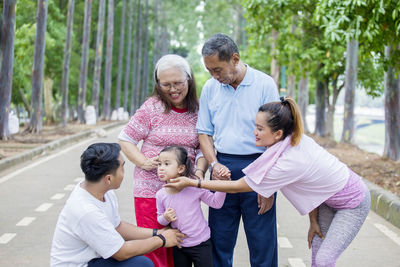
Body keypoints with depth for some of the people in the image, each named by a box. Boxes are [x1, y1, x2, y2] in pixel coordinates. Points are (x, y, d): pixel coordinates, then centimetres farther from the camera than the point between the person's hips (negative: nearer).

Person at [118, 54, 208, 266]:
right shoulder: (152, 107, -3)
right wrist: (143, 162, -12)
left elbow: (202, 148, 10)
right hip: (150, 189, -3)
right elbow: (125, 139, 1)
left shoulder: (197, 111, 6)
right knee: (153, 248, -2)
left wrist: (200, 171, -9)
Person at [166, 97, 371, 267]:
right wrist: (313, 221, 6)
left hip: (353, 203, -8)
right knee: (317, 249, 8)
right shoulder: (297, 140, -12)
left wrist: (192, 183, -21)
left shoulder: (289, 163, -35)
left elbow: (236, 187, -26)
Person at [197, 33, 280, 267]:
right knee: (219, 241, 8)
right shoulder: (210, 87, 6)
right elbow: (204, 132, 13)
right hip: (223, 168, 4)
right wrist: (214, 164, -6)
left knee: (263, 243, 2)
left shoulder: (265, 84, -6)